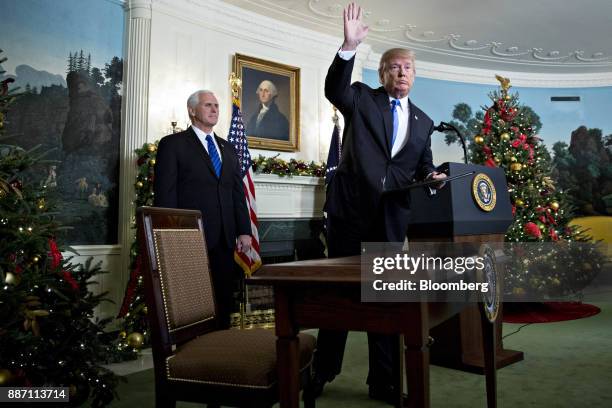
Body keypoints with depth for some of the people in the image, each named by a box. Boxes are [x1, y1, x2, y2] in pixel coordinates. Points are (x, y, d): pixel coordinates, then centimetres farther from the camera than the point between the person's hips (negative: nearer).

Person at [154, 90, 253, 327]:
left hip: (224, 240, 5)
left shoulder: (227, 148, 20)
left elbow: (238, 192, 17)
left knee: (223, 303, 5)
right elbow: (164, 194, -3)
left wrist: (244, 231, 8)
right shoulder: (173, 144, 3)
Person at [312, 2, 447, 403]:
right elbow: (334, 90, -16)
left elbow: (423, 164, 16)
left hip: (392, 216, 3)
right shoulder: (361, 98, 4)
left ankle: (384, 382, 21)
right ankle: (322, 372, 23)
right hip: (350, 206, -3)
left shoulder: (423, 121, 14)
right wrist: (349, 48, -30)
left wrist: (432, 175, -7)